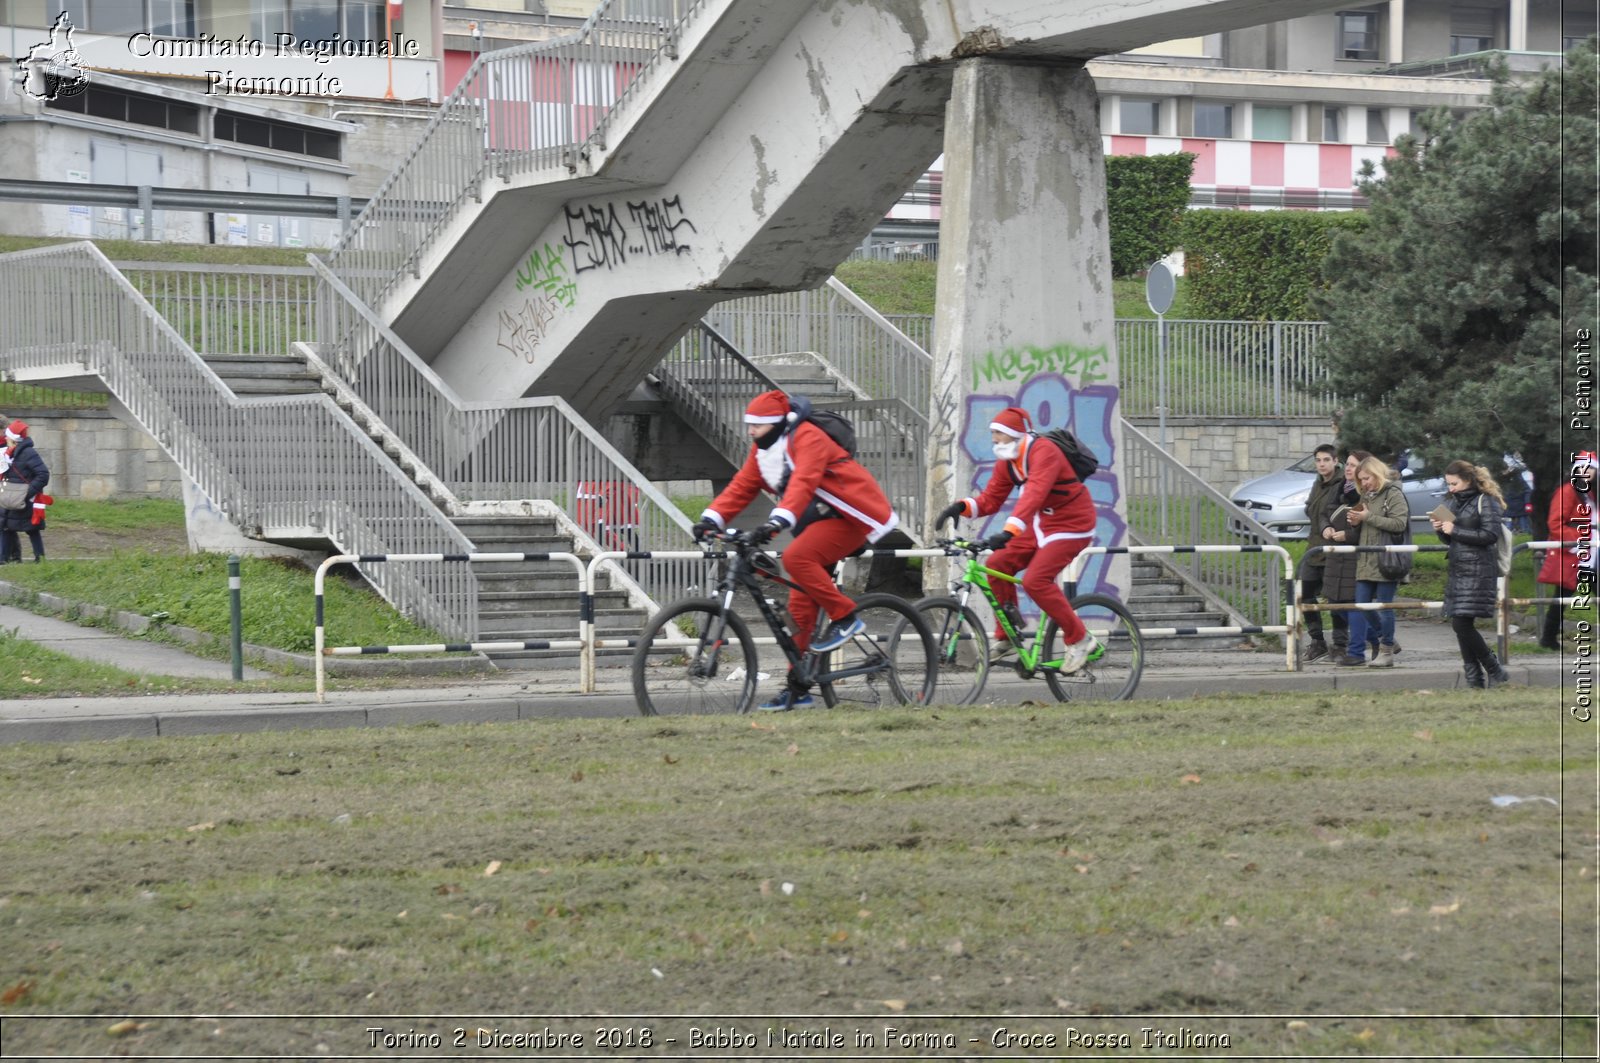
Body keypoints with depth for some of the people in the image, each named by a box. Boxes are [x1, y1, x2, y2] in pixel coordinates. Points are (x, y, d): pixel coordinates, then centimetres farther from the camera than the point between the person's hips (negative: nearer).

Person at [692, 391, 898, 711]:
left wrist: (778, 521, -47)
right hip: (818, 522, 9)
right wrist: (711, 518, -15)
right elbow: (741, 486, 1)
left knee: (796, 558, -31)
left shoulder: (807, 438, -19)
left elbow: (803, 483, -33)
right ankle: (797, 688, 6)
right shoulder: (762, 451, 8)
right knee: (801, 607, 3)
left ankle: (845, 618, -17)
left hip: (850, 516, -9)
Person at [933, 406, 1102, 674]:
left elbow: (1033, 494, -39)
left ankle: (1080, 641, -8)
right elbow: (990, 499, 4)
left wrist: (1009, 532, -51)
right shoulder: (1006, 461, 3)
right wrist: (961, 507, -17)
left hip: (1072, 525, -9)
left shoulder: (1044, 453, -25)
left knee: (1035, 580, -22)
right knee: (997, 565, -3)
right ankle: (1007, 637, 10)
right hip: (1042, 523, 9)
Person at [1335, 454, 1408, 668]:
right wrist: (1355, 522, 4)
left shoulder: (1393, 494, -6)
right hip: (1366, 561, 8)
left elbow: (1399, 523, -18)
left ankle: (1386, 652, 6)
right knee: (1360, 606, 3)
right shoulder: (1367, 496, 19)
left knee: (1385, 607, -2)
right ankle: (1355, 652, 5)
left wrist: (1368, 517, -17)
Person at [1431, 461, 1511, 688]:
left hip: (1479, 571, -8)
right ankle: (1474, 679, 9)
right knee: (1460, 626, 4)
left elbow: (1490, 535, -15)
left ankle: (1495, 672, -2)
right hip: (1456, 570, 8)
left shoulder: (1485, 501, -7)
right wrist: (1440, 529, 0)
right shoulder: (1451, 503, 16)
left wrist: (1455, 530, -15)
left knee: (1462, 624, -14)